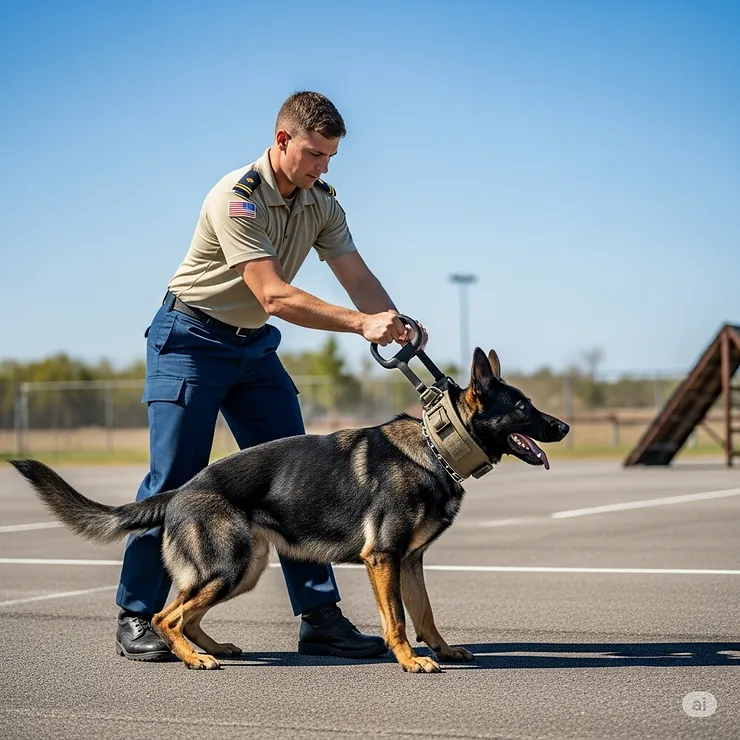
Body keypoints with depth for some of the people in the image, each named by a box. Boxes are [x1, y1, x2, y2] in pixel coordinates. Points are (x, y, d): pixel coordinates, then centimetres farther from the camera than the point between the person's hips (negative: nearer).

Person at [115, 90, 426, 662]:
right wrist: (361, 324, -38)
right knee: (175, 481, -7)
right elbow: (274, 297, -32)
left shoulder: (321, 202, -1)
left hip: (256, 346, 7)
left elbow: (358, 277, -6)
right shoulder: (237, 197, -25)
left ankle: (320, 618, 1)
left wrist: (396, 324, -27)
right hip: (191, 340, -7)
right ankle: (137, 616, 5)